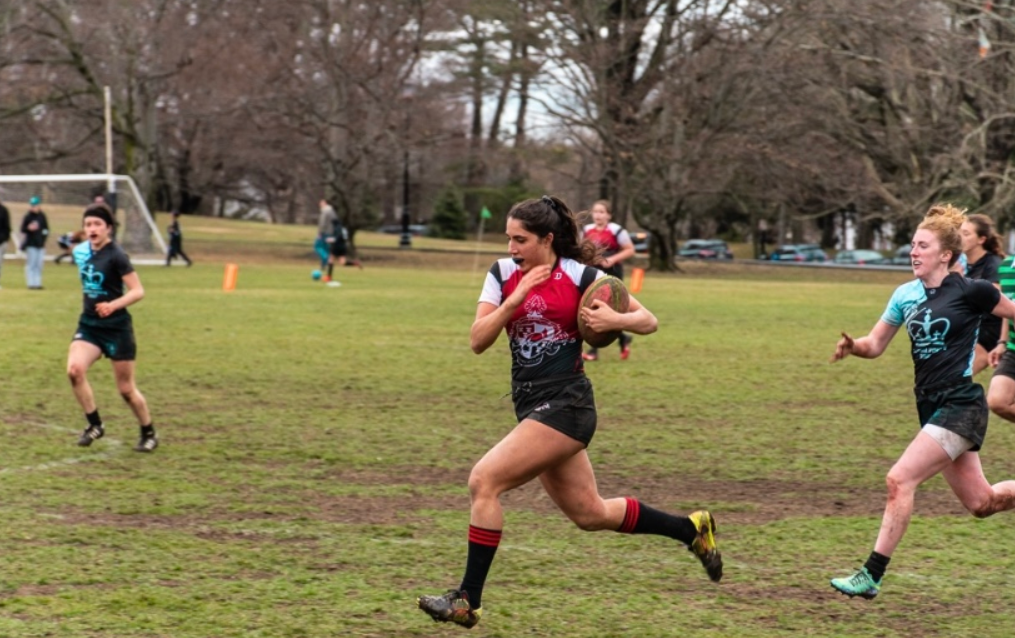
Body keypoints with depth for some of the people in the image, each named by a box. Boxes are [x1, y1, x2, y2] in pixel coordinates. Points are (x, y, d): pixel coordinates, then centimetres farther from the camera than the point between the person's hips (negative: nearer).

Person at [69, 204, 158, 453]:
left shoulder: (116, 255, -16)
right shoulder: (81, 251, 3)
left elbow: (138, 291, -21)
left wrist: (114, 305, -35)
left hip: (116, 327, -5)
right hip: (89, 324, 5)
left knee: (126, 388, 4)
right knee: (75, 369, -21)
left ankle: (149, 434, 26)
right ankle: (94, 425, -5)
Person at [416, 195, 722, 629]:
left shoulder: (580, 276, -7)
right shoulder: (503, 274, 6)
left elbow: (648, 321, -1)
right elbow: (478, 341, -2)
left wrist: (615, 320, -22)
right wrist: (515, 298, -13)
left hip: (566, 404, -7)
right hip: (532, 408, 7)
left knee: (484, 481, -18)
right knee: (590, 514, 15)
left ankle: (468, 601, -12)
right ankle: (692, 529, 34)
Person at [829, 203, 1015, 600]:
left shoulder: (970, 291, -11)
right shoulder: (906, 295, 6)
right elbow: (876, 344, 9)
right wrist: (852, 346, -11)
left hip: (960, 407, -7)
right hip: (932, 408, 7)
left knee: (900, 479, -19)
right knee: (981, 504, 14)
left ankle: (871, 576, -14)